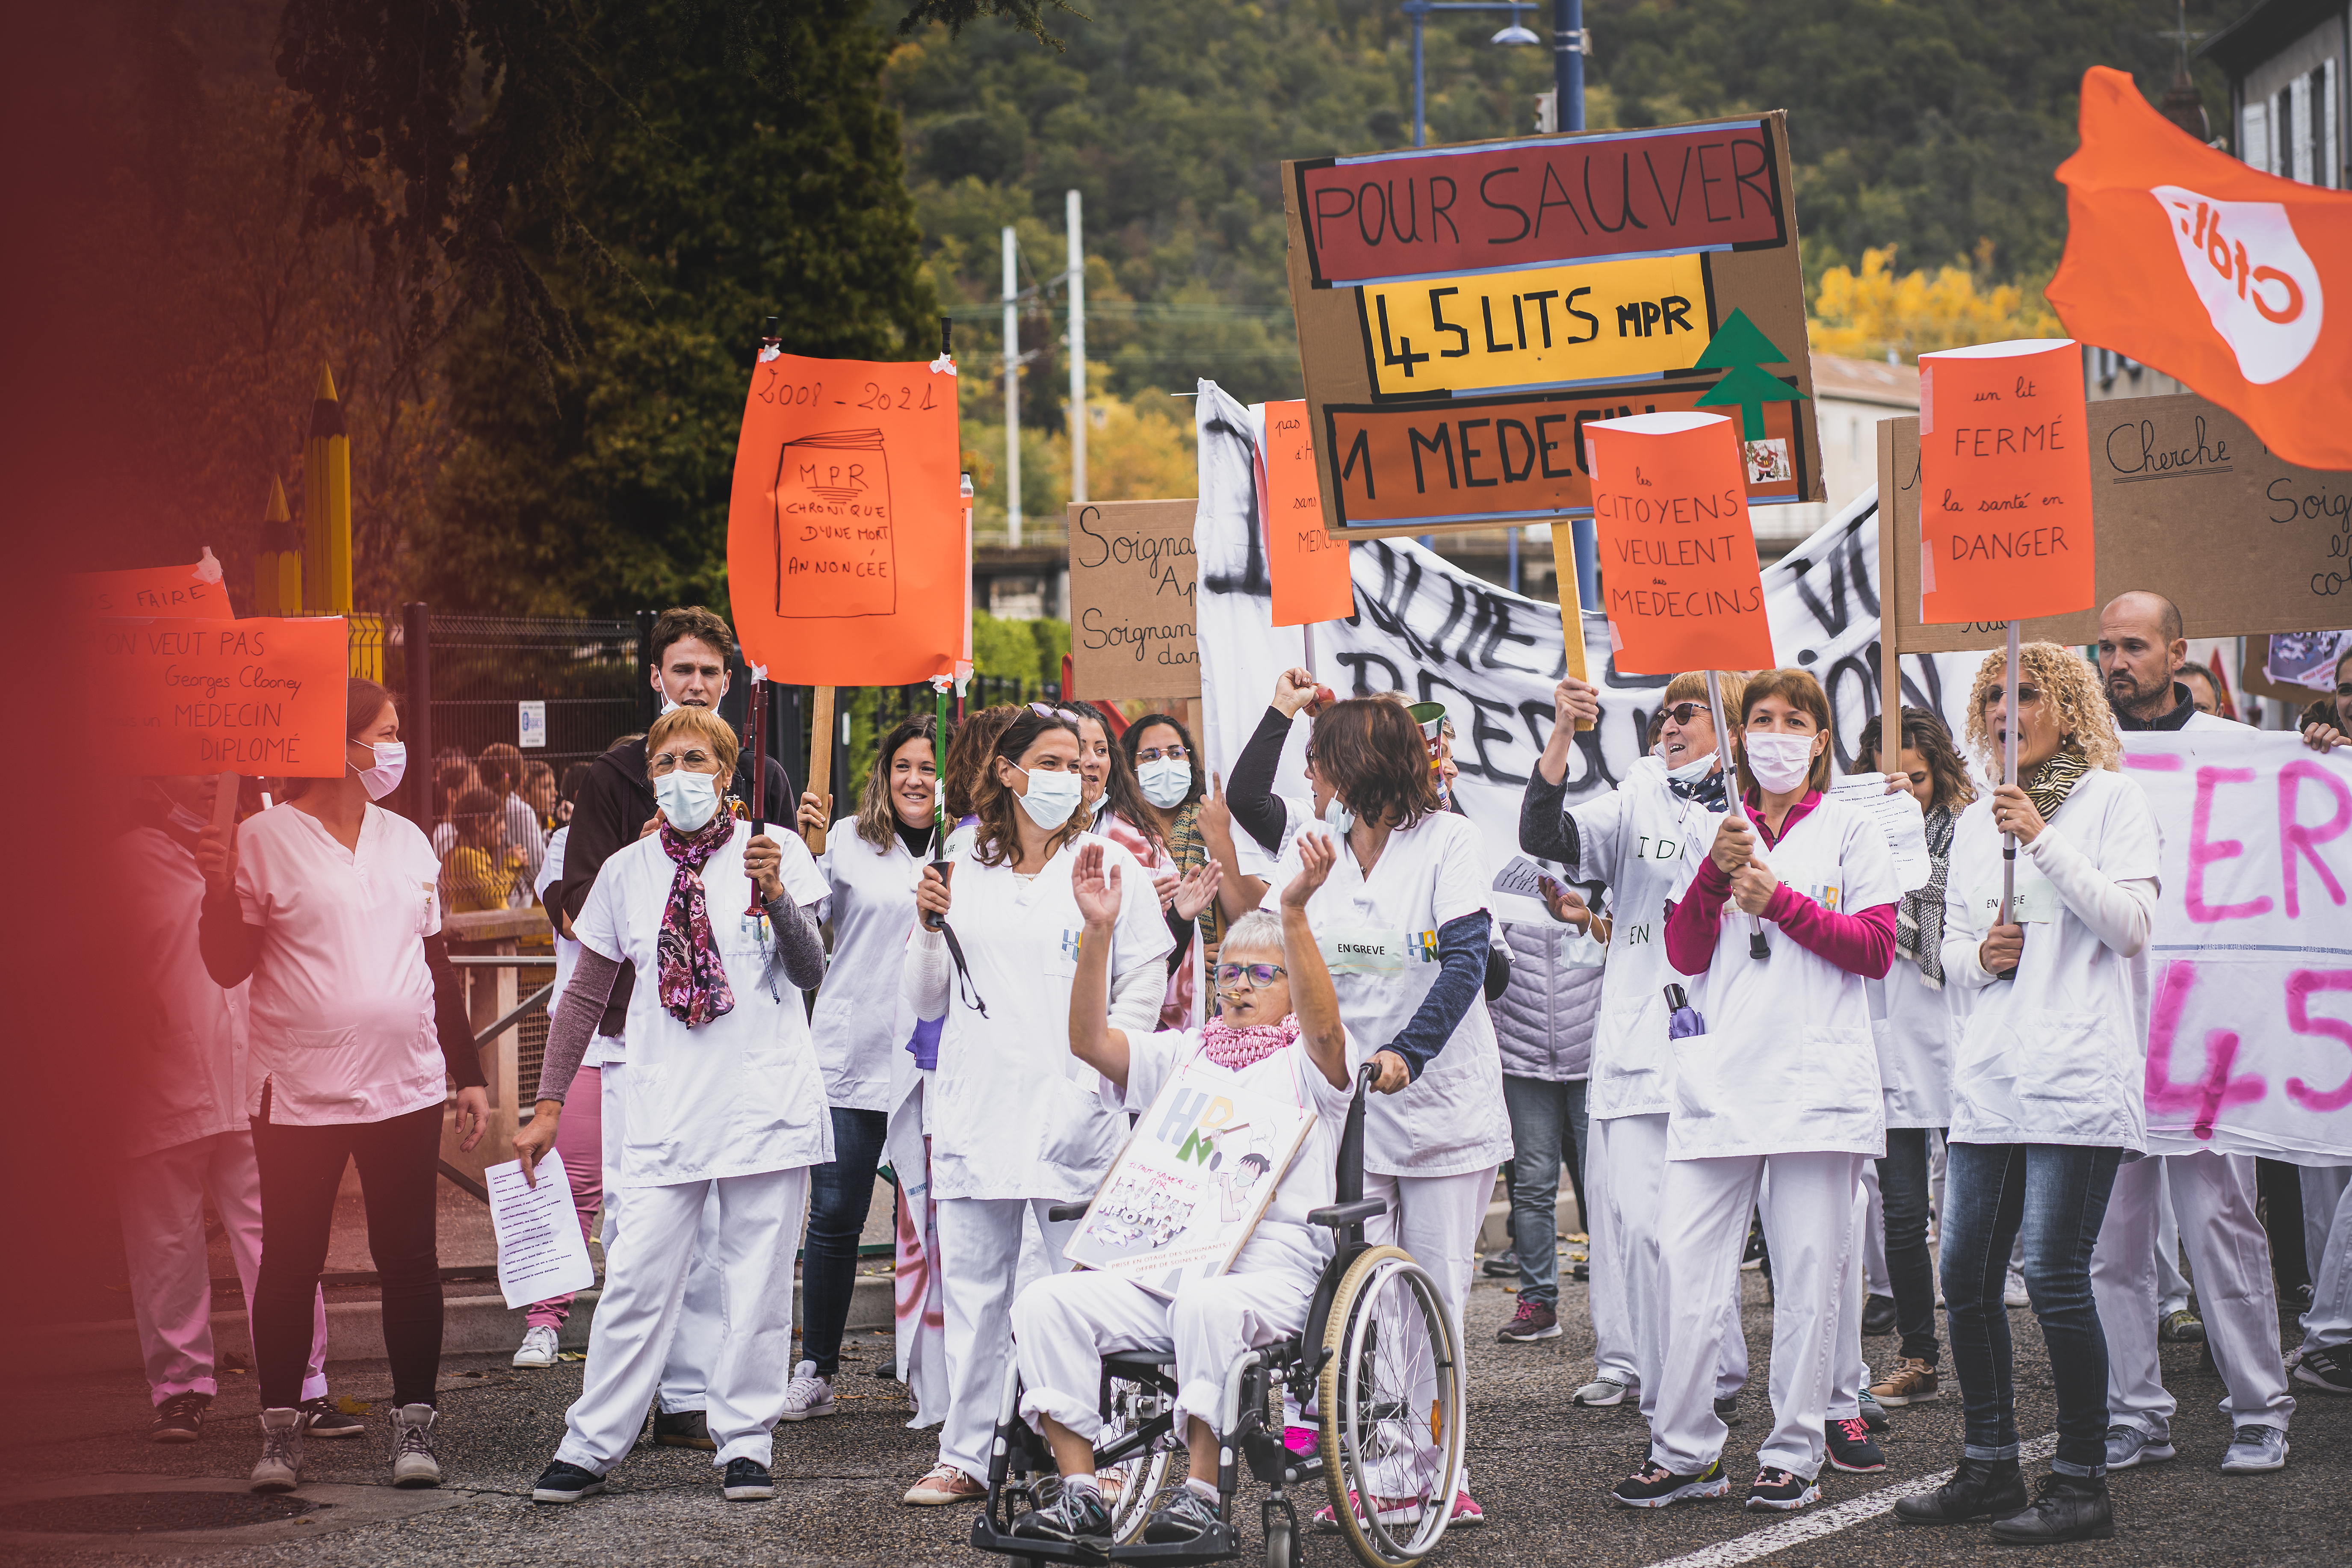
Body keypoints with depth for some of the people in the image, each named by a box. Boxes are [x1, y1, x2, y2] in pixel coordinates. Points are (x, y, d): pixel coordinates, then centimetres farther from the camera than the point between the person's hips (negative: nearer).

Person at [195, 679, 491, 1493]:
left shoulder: (407, 841, 12)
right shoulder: (264, 840, -3)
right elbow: (227, 967, -3)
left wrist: (469, 1075, 15)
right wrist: (221, 892, -20)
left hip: (405, 1086, 4)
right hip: (299, 1088, -4)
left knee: (409, 1257, 2)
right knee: (292, 1262, 1)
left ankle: (414, 1424, 9)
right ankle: (281, 1428, 10)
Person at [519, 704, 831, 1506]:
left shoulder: (777, 849, 2)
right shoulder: (626, 872, 8)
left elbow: (811, 973, -5)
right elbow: (586, 994, 13)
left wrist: (775, 897, -22)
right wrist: (549, 1102, 9)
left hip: (765, 1099, -1)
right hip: (664, 1106, 1)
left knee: (757, 1280, 2)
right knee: (636, 1280, -2)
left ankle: (743, 1445, 11)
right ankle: (589, 1447, 5)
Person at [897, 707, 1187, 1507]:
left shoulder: (1108, 864, 5)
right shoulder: (963, 873, 12)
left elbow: (1145, 982, 3)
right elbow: (927, 1002, 15)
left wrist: (1104, 1059, -10)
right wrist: (929, 929, -2)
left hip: (1071, 1112, -3)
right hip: (976, 1111, 3)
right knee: (971, 1287, 5)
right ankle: (965, 1456, 11)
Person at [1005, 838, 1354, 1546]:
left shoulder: (1307, 1061, 9)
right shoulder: (1183, 1054, 24)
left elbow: (1323, 1025, -16)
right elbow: (1090, 1042, 10)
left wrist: (1295, 912, -29)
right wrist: (1099, 933, -4)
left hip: (1270, 1268, -5)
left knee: (1206, 1304, -40)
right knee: (1046, 1302, -20)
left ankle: (1200, 1490, -31)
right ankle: (1080, 1493, -22)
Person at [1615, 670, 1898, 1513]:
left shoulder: (1851, 833, 8)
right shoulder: (1716, 830, 17)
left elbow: (1876, 949, -2)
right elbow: (1685, 954, 8)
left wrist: (1779, 899, -9)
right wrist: (1718, 873, -7)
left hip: (1816, 1080, -3)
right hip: (1720, 1078, 3)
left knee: (1808, 1270, -3)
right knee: (1686, 1261, -4)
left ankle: (1793, 1454, 4)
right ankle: (1684, 1450, 3)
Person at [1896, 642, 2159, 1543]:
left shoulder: (2110, 800, 3)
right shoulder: (1976, 823, 20)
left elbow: (2132, 924, -8)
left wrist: (2046, 840, -14)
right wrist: (1977, 956, 0)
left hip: (2075, 1075, -6)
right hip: (1988, 1079, 6)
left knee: (2054, 1274, -11)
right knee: (1965, 1274, 4)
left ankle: (2081, 1485, -3)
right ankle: (1988, 1468, 16)